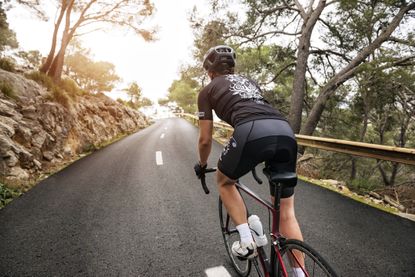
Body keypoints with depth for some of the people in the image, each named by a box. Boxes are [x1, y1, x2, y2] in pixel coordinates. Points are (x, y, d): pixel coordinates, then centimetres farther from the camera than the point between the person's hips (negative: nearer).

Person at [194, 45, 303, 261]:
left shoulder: (208, 90, 21)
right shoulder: (249, 82, 36)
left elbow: (205, 139, 22)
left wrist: (201, 165, 42)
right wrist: (257, 158, 57)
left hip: (252, 132, -5)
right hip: (286, 133, 6)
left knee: (224, 181, 26)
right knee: (286, 212, 17)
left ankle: (247, 242, 20)